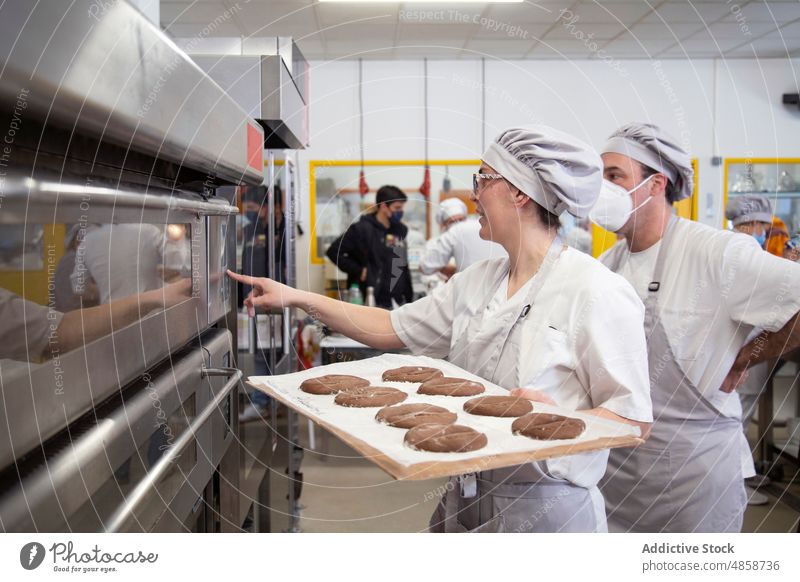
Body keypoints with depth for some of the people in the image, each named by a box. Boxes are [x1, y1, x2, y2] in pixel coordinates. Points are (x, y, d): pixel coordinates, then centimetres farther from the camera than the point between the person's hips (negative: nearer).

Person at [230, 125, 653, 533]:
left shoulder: (595, 292, -16)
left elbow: (635, 421, -14)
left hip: (547, 509, -6)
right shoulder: (478, 281, 6)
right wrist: (295, 297, 6)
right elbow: (391, 328, 10)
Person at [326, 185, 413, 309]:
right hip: (371, 302, -6)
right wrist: (359, 271, -10)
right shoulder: (362, 229, -7)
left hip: (398, 301, 6)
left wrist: (409, 298, 15)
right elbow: (333, 252, -7)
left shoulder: (400, 230, 10)